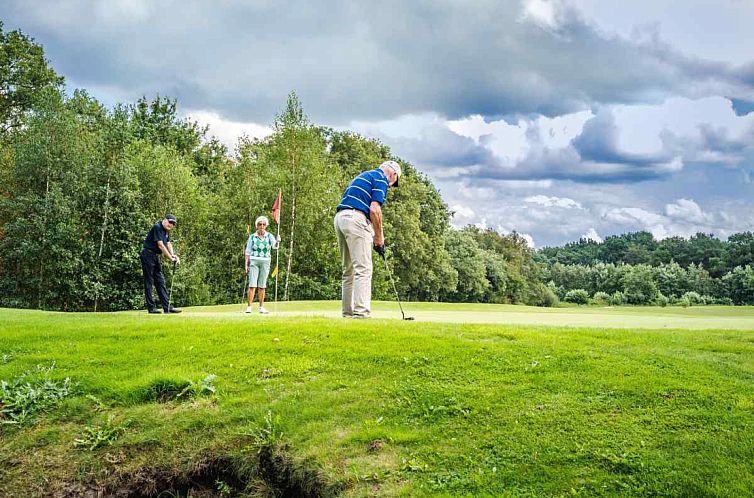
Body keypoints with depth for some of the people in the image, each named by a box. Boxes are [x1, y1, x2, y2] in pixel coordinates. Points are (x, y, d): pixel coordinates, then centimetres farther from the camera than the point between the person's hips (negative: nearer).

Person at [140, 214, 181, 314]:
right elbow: (161, 245, -22)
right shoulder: (157, 227, -17)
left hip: (156, 256, 10)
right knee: (149, 282, -5)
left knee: (160, 282, 7)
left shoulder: (166, 231, 12)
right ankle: (151, 307, -3)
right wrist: (170, 258, -21)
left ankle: (167, 307, 7)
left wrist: (173, 255, -12)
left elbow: (168, 244, 6)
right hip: (148, 255, -10)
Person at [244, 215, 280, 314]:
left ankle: (261, 307, 10)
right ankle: (249, 307, -10)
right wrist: (246, 264, -2)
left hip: (265, 262, 1)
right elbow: (248, 251, 6)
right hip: (254, 261, -1)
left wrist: (277, 242, -37)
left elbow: (274, 246, -14)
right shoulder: (252, 237, 3)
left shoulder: (269, 236, 3)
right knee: (252, 284, -10)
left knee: (262, 286, 5)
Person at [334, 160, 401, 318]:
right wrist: (379, 238, -3)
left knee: (349, 269, 12)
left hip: (340, 217, 9)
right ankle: (361, 312, -14)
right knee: (363, 268, -9)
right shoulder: (381, 179, 1)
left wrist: (374, 236, 20)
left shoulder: (365, 176, 29)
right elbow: (374, 210, -11)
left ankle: (348, 311, 14)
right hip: (355, 218, -9)